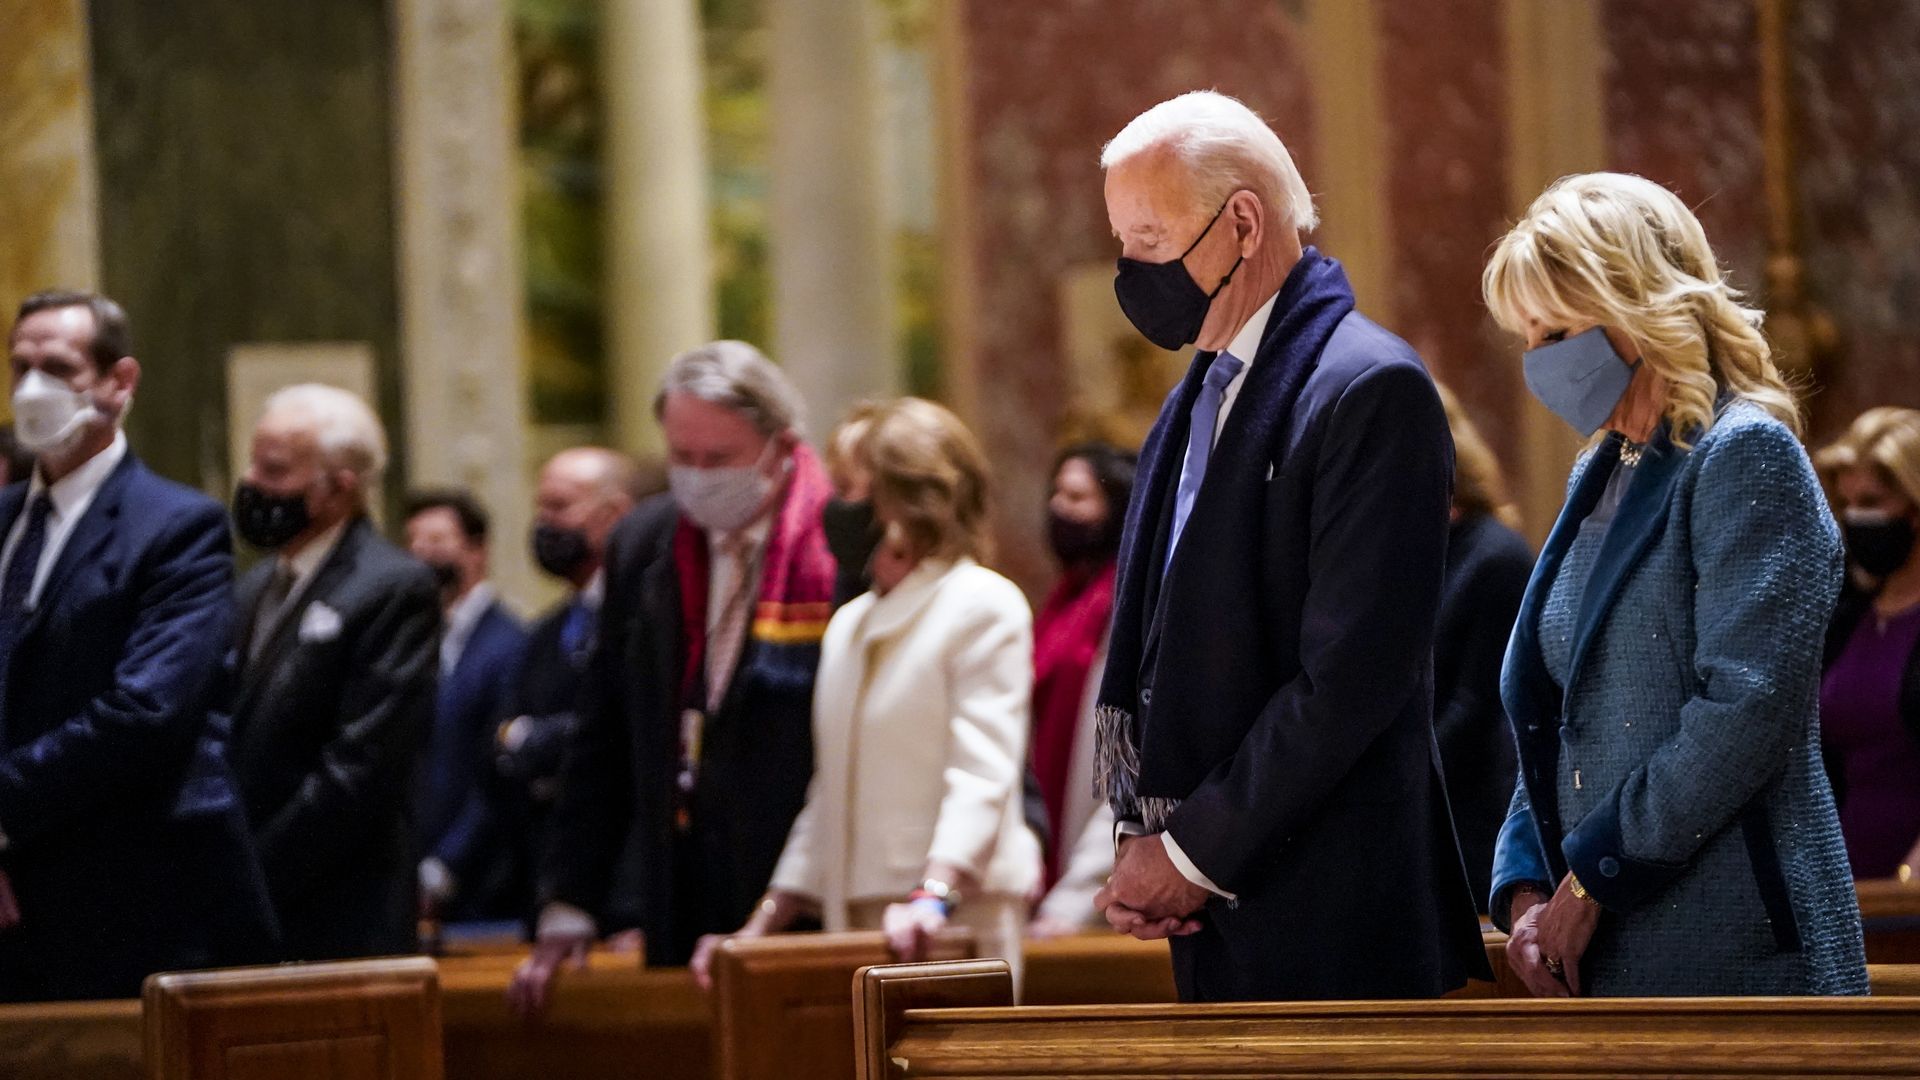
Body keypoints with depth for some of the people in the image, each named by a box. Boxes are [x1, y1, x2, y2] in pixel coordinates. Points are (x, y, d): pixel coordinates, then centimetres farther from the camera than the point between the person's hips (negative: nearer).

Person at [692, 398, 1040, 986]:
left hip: (959, 916, -7)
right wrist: (767, 920, 16)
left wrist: (934, 895, -28)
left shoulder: (984, 607, -4)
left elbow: (981, 774, -15)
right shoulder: (849, 625, 20)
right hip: (857, 921, 7)